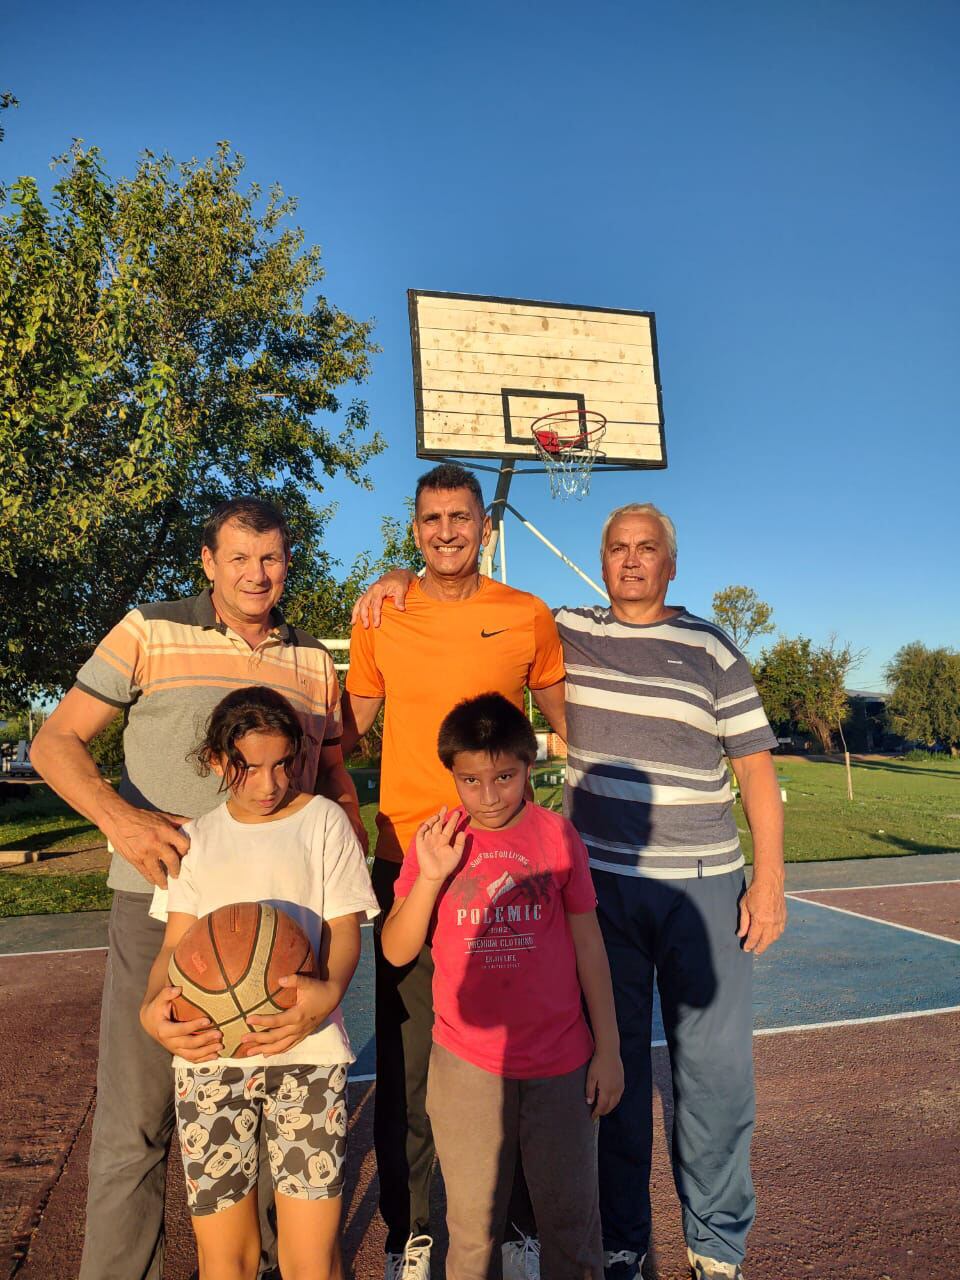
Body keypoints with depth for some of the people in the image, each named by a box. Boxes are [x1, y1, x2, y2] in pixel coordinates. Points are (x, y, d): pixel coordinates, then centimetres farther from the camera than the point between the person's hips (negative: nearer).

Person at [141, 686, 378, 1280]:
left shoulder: (323, 819, 3)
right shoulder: (196, 837, 12)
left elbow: (345, 927, 0)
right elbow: (177, 942, 10)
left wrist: (329, 991, -21)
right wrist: (153, 1006, -11)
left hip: (306, 1048, -2)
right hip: (207, 1052, 2)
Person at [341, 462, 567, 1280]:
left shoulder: (528, 618, 1)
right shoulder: (380, 618, 3)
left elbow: (567, 725, 12)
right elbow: (347, 729, 13)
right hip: (405, 858, 1)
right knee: (406, 1052, 8)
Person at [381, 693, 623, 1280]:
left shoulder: (556, 834, -6)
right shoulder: (436, 841, -4)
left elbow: (588, 945, 2)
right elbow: (397, 951, -4)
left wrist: (609, 1049, 4)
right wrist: (430, 877, -18)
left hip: (559, 1059, 0)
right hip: (467, 1063, 0)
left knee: (571, 1215, 13)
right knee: (474, 1225, 14)